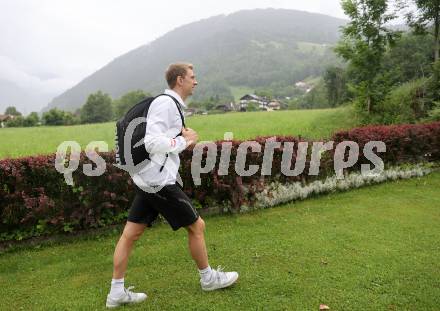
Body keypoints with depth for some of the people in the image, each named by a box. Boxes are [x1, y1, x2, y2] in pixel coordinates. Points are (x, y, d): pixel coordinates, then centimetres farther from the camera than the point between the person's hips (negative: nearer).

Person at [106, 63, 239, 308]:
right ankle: (208, 278, 26)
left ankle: (117, 292, 21)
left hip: (148, 180, 10)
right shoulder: (165, 103, -15)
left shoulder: (172, 104, 15)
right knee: (197, 226, 6)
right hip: (160, 182, -10)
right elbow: (152, 142, -23)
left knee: (130, 234, 11)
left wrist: (183, 136, 5)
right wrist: (185, 142, -13)